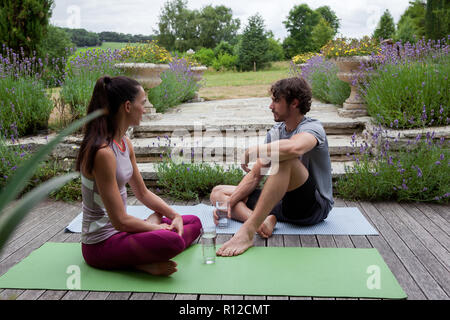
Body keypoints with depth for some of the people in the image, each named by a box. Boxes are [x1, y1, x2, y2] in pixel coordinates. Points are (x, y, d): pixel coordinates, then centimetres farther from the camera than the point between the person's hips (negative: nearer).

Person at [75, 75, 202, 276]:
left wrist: (175, 216, 2)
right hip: (101, 244, -10)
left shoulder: (124, 143, 5)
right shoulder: (103, 152, -24)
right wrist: (156, 228, -8)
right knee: (170, 240, -36)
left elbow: (143, 193, 14)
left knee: (193, 222, 13)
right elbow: (120, 220, -23)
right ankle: (139, 262, -10)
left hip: (120, 231, 10)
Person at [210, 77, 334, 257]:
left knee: (284, 158, -35)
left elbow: (293, 148, -40)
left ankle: (247, 232, -39)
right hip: (284, 203, 8)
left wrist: (251, 151, -25)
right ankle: (265, 220, -24)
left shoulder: (312, 128, -14)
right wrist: (229, 203, -4)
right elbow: (255, 175, 8)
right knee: (218, 192, 3)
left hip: (315, 206, -8)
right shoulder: (275, 133, 9)